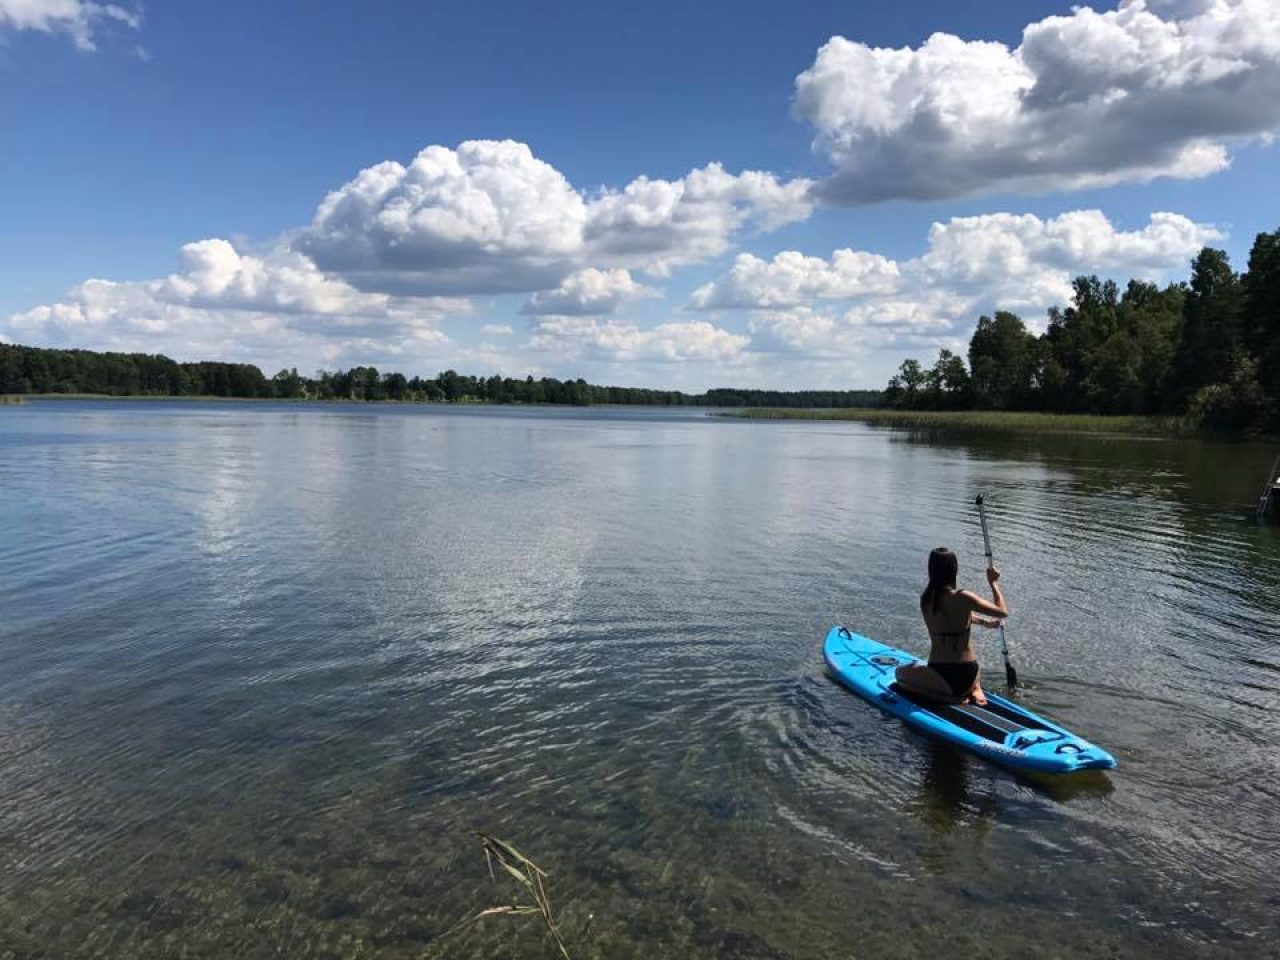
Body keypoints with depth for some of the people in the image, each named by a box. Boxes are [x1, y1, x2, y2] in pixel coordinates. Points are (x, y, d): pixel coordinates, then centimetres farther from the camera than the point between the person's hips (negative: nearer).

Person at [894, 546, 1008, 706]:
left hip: (942, 677, -2)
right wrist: (994, 583, 6)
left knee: (900, 673, 24)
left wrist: (983, 621, 32)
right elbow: (1003, 612, -7)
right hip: (967, 675, 2)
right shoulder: (962, 598, -15)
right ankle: (976, 690, 8)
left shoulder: (925, 599, -2)